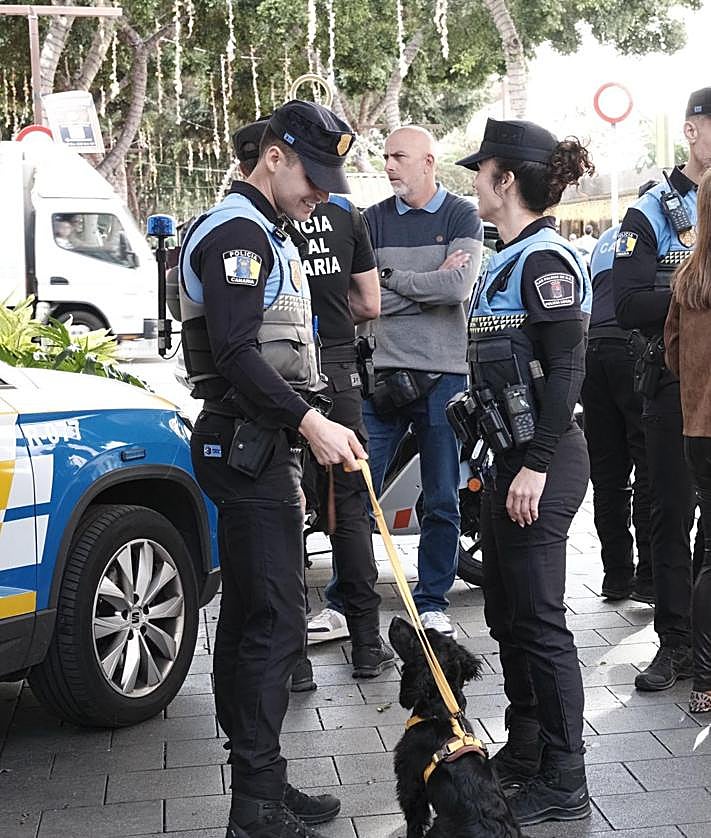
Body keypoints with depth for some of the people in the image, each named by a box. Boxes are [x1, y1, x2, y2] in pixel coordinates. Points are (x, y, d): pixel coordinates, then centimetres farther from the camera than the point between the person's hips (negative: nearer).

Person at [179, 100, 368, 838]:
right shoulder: (236, 233, -12)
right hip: (247, 449, -11)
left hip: (262, 447, 11)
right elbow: (235, 352, -23)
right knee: (274, 622, -9)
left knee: (249, 620, 12)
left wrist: (297, 436, 22)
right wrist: (309, 424, -25)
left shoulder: (268, 236, 21)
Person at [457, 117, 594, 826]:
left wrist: (537, 465, -23)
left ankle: (563, 784, 8)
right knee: (505, 613, 17)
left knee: (538, 621, -3)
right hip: (511, 456, 10)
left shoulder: (546, 260, -14)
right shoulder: (511, 260, 15)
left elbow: (565, 371, -20)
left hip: (542, 462, -10)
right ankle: (524, 752, 31)